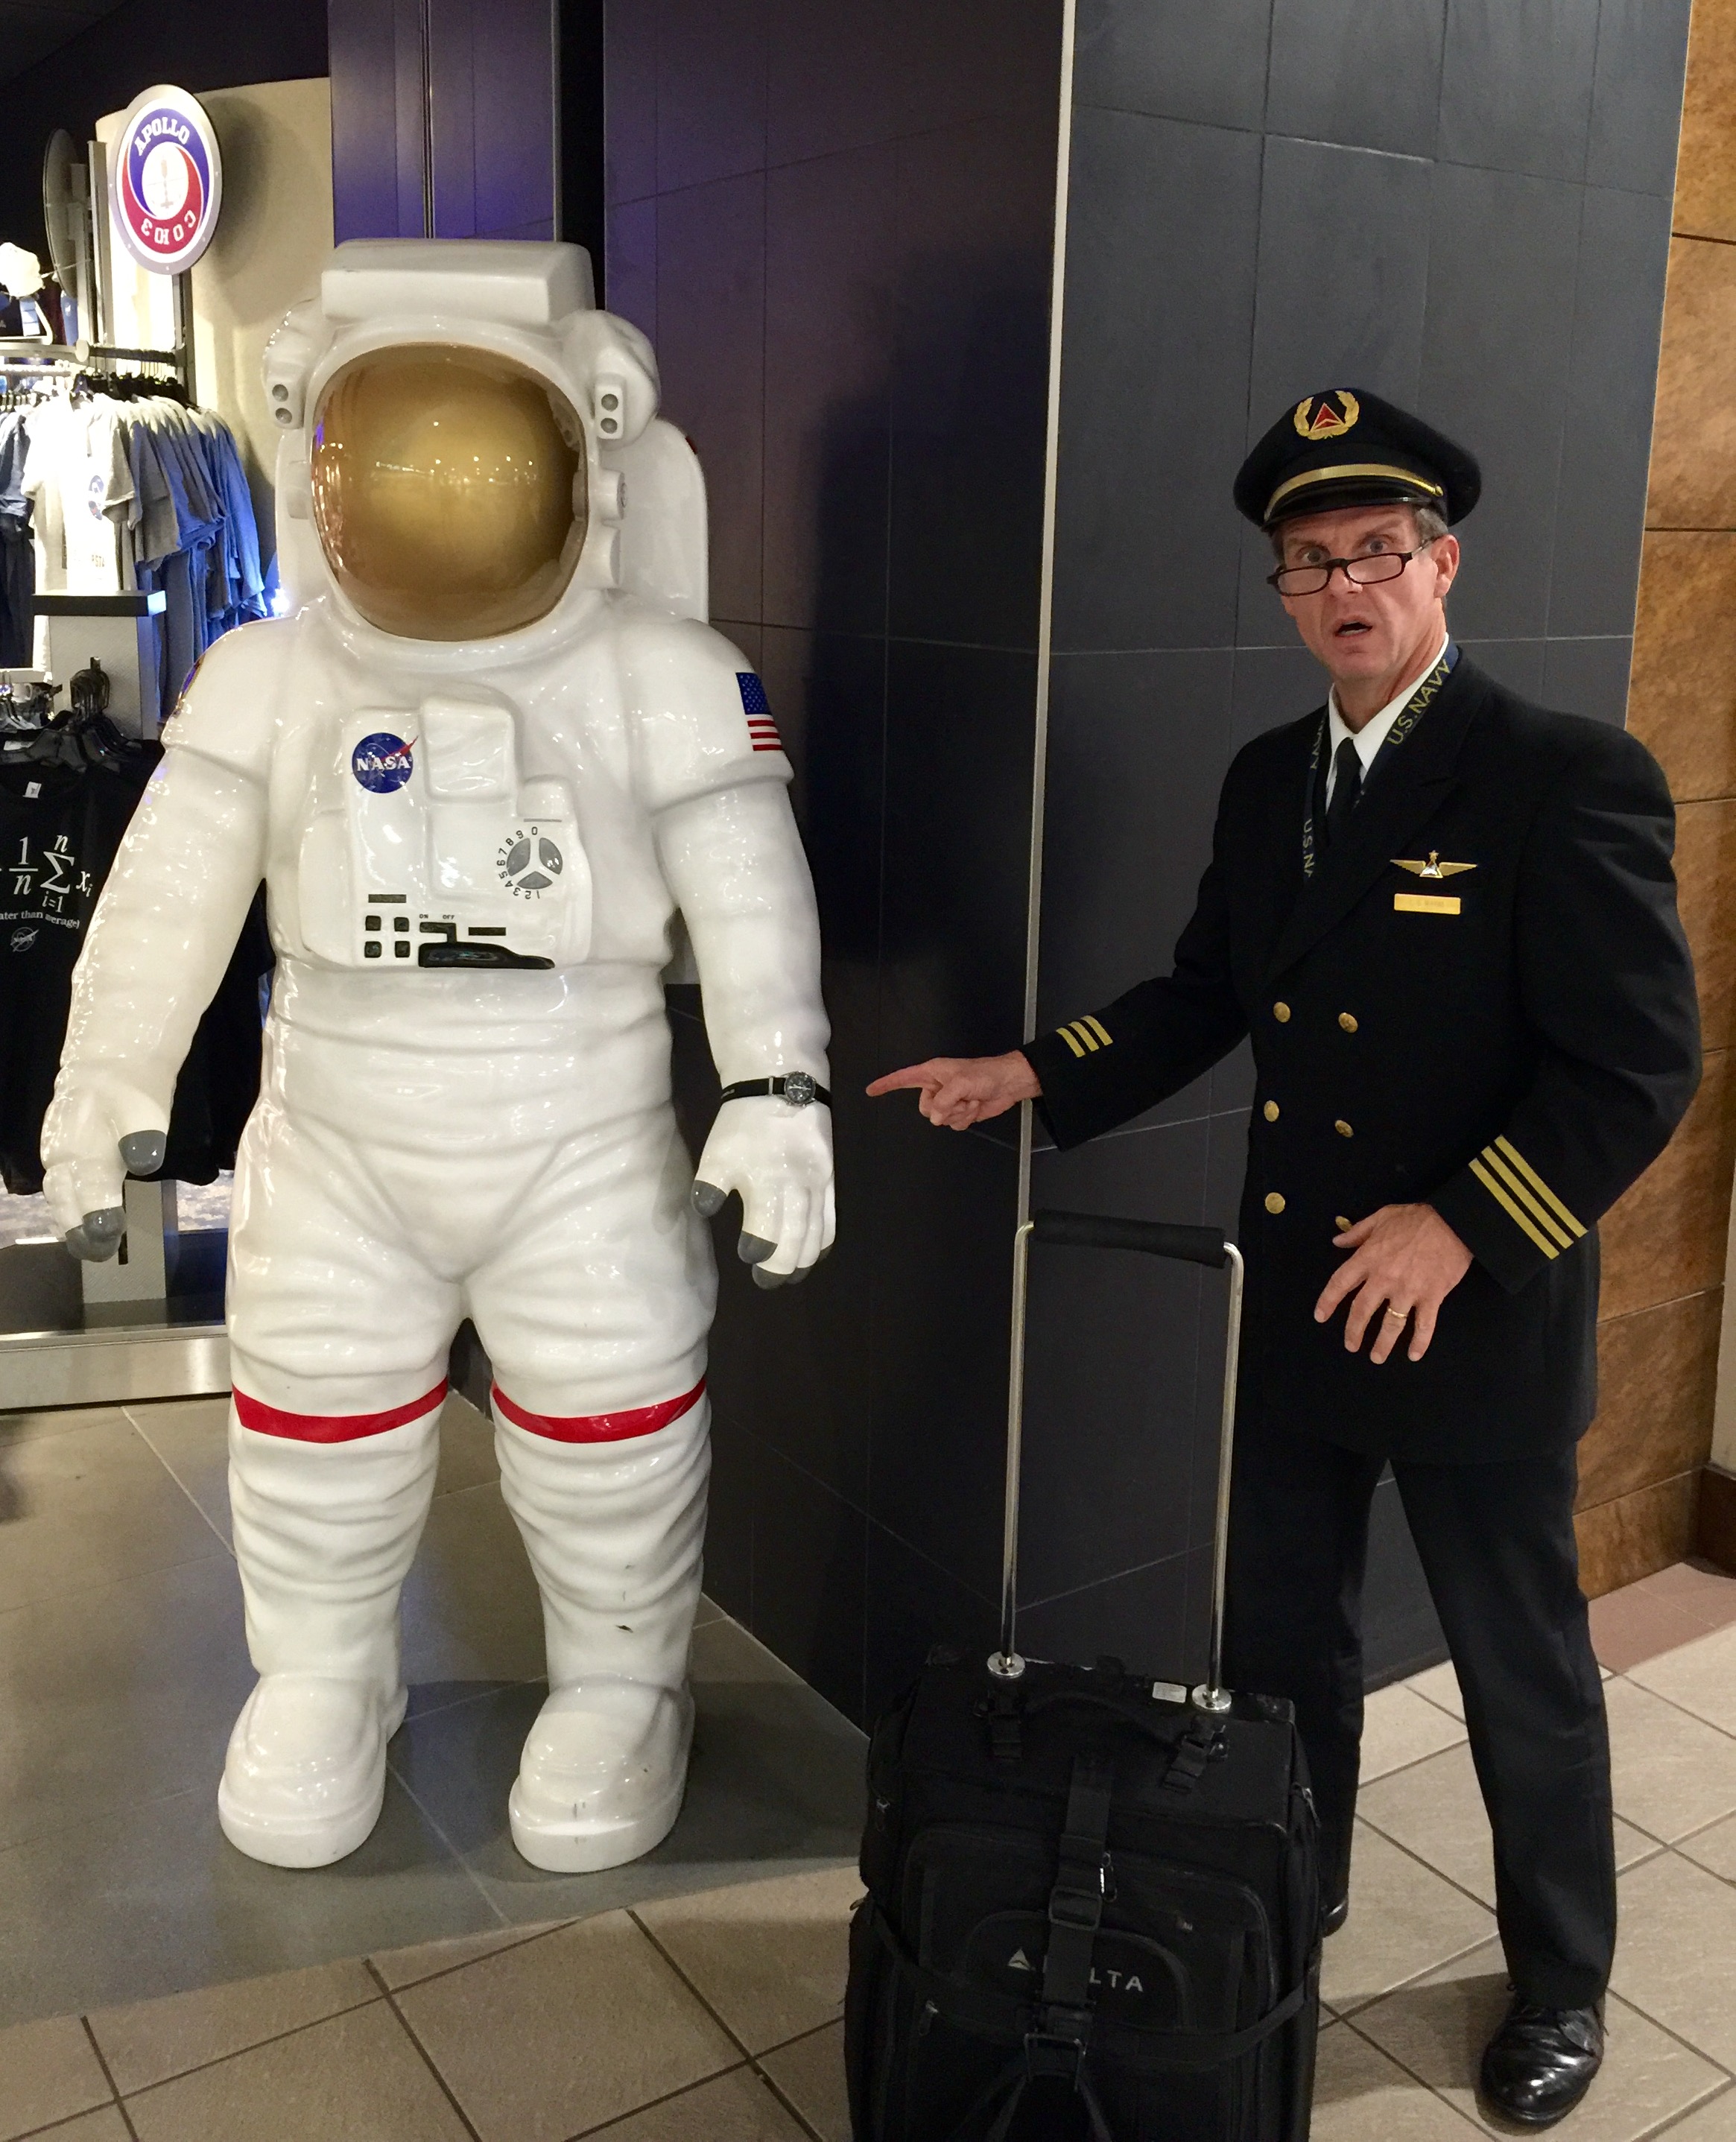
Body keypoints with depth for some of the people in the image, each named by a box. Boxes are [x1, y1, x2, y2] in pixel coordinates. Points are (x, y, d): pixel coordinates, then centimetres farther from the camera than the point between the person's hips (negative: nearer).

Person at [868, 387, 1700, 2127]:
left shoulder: (1569, 779, -16)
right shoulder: (1267, 780, 5)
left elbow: (1641, 1064, -19)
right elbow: (1208, 992, 13)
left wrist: (1463, 1229, -25)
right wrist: (1033, 1076, 1)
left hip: (1478, 1324, -5)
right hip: (1297, 1313, 6)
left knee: (1523, 1681, 14)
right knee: (1277, 1645, 21)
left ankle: (1560, 1984, 39)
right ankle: (1290, 1909, 46)